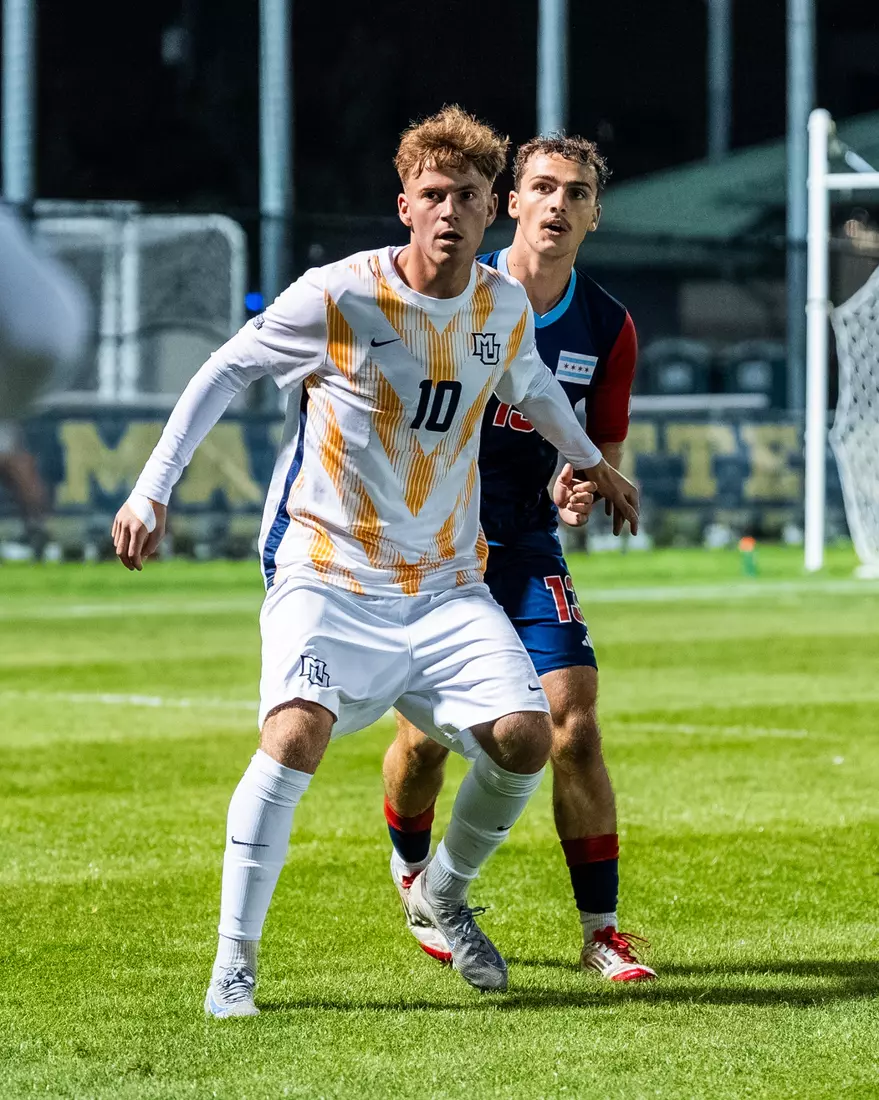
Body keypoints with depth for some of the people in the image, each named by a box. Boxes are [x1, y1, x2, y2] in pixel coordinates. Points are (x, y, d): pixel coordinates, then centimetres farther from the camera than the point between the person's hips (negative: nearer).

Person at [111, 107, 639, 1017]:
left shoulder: (504, 308, 2)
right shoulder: (337, 297, -14)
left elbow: (530, 385, 25)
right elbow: (224, 371, -5)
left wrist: (593, 464, 41)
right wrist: (152, 489, -11)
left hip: (446, 582, 5)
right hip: (328, 573, -5)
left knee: (524, 735, -13)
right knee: (297, 733, -27)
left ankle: (443, 895, 18)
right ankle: (233, 966, -16)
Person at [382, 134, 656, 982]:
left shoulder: (608, 329, -2)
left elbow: (606, 449, 9)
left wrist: (582, 485, -13)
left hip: (525, 545, 2)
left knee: (573, 718, -12)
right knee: (427, 732, -3)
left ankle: (600, 930, -4)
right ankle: (411, 867, 31)